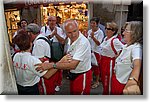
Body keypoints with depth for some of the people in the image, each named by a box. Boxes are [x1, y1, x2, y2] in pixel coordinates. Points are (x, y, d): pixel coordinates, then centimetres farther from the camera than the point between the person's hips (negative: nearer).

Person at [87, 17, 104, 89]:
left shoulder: (100, 32, -11)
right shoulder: (89, 31, 5)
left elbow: (99, 43, -17)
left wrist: (93, 37, -29)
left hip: (96, 51, -5)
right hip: (89, 50, 5)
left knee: (96, 67, 7)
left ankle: (97, 81, 23)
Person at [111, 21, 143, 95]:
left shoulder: (136, 47, -26)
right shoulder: (126, 46, 1)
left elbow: (137, 65, -44)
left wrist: (133, 81, -61)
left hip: (123, 84, -8)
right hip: (116, 78, 8)